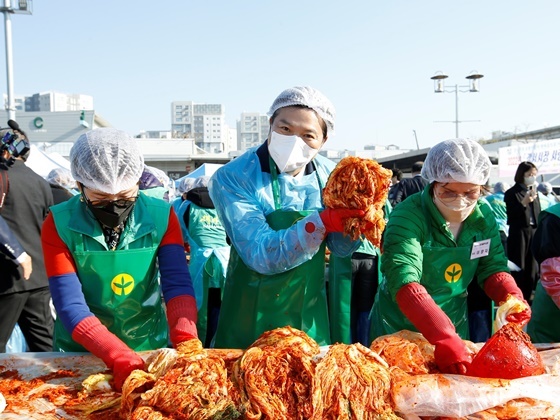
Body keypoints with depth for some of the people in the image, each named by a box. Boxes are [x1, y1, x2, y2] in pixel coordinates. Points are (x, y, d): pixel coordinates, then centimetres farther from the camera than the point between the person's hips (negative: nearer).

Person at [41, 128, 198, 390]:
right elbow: (70, 306, -19)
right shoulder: (59, 225, -14)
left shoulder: (162, 217, -10)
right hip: (81, 350, 0)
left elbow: (178, 285, -16)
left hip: (150, 346, 0)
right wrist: (120, 357, -32)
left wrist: (187, 342, -33)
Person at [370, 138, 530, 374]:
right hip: (400, 324, -4)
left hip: (454, 321, 5)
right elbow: (404, 282, -35)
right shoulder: (408, 216, -26)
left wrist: (512, 298, -23)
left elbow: (493, 268, -2)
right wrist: (444, 338, -45)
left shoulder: (484, 216, -8)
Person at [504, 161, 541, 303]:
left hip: (534, 232, 6)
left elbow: (538, 214, 17)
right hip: (519, 233, -6)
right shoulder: (512, 193, -5)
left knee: (531, 268, 8)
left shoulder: (535, 192, 14)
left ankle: (527, 298, 17)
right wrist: (523, 203, -23)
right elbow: (511, 215, -11)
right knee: (518, 269, -3)